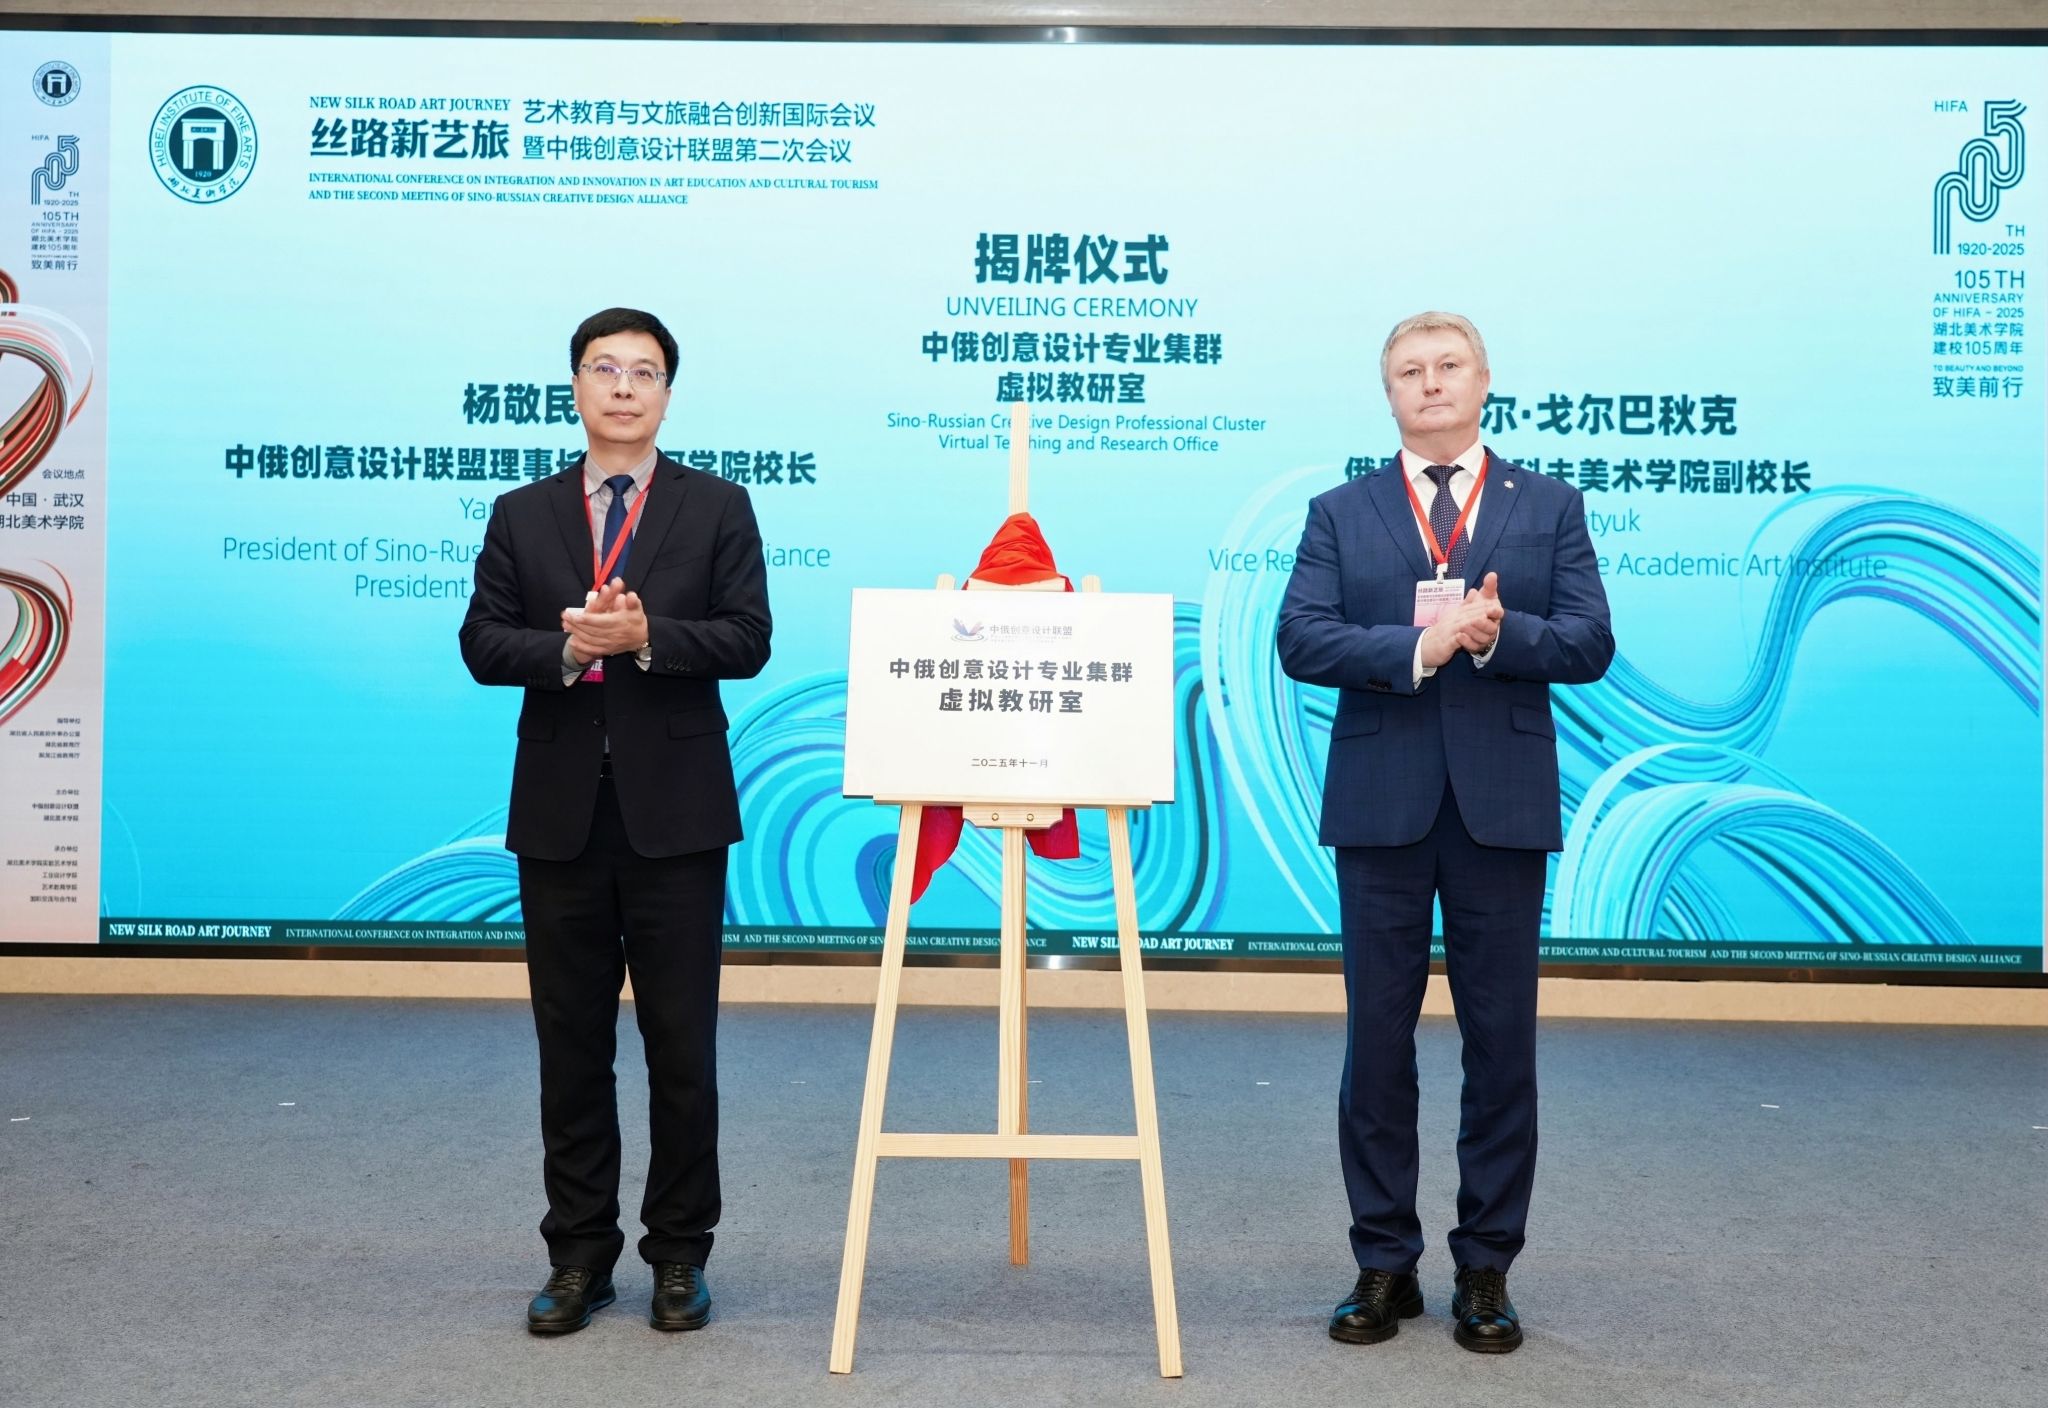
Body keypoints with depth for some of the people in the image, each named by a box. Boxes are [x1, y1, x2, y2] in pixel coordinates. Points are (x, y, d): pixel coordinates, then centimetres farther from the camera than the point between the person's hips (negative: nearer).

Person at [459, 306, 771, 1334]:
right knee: (571, 1044, 9)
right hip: (559, 813, 2)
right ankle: (579, 1255, 22)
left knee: (681, 1044, 4)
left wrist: (645, 636, -20)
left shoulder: (718, 509, 4)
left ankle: (679, 1255, 18)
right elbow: (482, 645, 2)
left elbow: (748, 640, -6)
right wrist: (567, 649, -16)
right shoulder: (521, 517, 10)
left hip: (675, 813, -2)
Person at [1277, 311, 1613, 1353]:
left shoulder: (1550, 507, 10)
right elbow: (1301, 642, -4)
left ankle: (1486, 1270, 18)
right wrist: (1418, 646, -17)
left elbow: (1588, 643, 0)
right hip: (1381, 807, 0)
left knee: (1501, 1042, 5)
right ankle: (1385, 1265, 18)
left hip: (1502, 805, 0)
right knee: (1379, 1039, 5)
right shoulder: (1341, 513, 9)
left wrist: (1498, 634, -18)